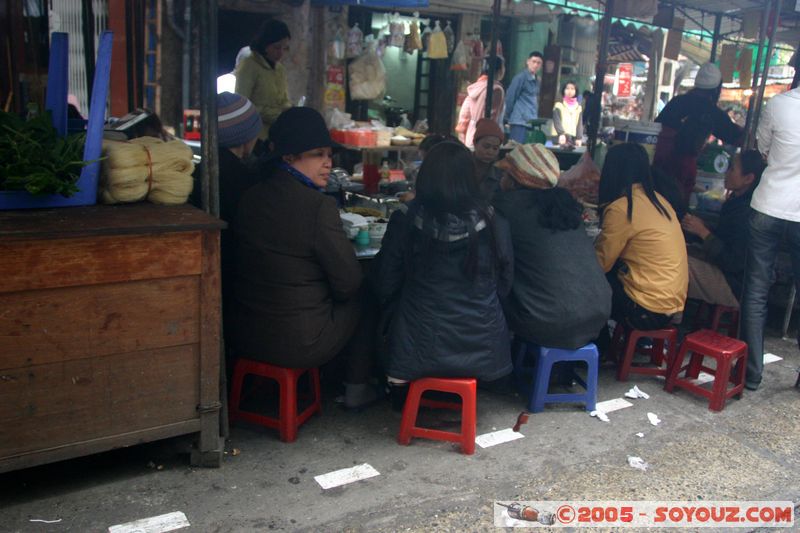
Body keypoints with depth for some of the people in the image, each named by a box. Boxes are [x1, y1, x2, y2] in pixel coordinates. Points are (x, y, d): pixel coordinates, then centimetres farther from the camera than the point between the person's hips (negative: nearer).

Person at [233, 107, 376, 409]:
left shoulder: (250, 197, -2)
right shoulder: (319, 205, -21)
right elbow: (348, 282, -15)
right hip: (300, 344, -6)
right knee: (361, 298, 20)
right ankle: (357, 389, 29)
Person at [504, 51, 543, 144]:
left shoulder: (536, 80, 19)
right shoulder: (520, 77, -6)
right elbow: (511, 98, -7)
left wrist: (535, 119, 14)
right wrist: (507, 118, -6)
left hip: (531, 122, 8)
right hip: (520, 121, -8)